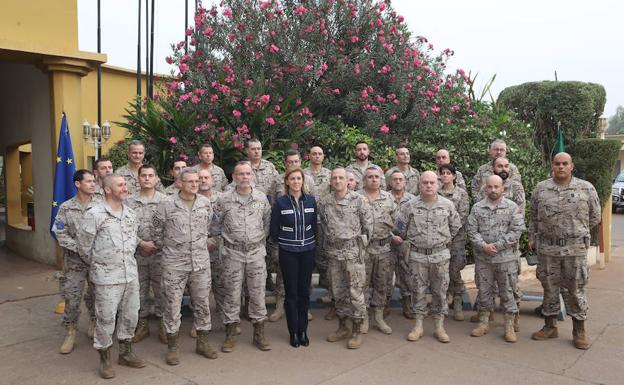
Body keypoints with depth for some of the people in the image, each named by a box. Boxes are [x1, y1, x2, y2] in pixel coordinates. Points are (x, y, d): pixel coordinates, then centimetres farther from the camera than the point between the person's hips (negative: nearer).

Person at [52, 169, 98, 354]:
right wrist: (80, 247, -15)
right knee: (72, 298, 3)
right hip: (74, 261, 0)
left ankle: (94, 324, 34)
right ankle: (70, 333, 18)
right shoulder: (66, 208, -3)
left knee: (95, 295, 13)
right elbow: (60, 234, -5)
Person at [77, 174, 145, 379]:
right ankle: (105, 360, 22)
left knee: (130, 316, 14)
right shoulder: (94, 214, -12)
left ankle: (125, 353, 32)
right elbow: (84, 247, -5)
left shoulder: (130, 213, 7)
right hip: (106, 277, -6)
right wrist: (98, 265, 5)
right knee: (106, 319, 4)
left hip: (130, 274, 6)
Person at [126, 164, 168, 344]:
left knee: (161, 290, 4)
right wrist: (141, 243, -12)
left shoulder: (164, 200, 0)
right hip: (137, 253, 2)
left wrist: (155, 245, -10)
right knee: (140, 290, 11)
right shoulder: (130, 201, 3)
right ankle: (142, 324, 25)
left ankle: (163, 325, 17)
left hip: (159, 252, -1)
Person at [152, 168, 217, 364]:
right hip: (174, 264, -3)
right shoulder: (166, 205, -8)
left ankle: (202, 342, 26)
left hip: (201, 262, 3)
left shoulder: (206, 203, 3)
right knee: (172, 305, 5)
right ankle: (173, 346, 20)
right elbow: (157, 232, 2)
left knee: (202, 302, 11)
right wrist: (166, 250, 9)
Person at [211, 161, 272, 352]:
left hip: (257, 251, 1)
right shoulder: (224, 200, -4)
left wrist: (262, 238, 10)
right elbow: (215, 224, 6)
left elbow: (267, 221, 12)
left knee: (258, 293, 6)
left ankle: (259, 334, 19)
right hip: (233, 252, -1)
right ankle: (230, 335, 18)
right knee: (232, 294, 6)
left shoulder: (262, 197, 2)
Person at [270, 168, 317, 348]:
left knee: (304, 291, 9)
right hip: (288, 253, -2)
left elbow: (314, 225, 9)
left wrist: (312, 243, 8)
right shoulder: (280, 202, -6)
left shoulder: (311, 200, 1)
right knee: (291, 293, 4)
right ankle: (293, 332, 17)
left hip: (308, 252, 2)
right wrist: (282, 243, 7)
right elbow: (274, 229, 0)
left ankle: (303, 330, 22)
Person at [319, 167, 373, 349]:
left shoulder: (358, 200, -8)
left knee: (356, 292, -1)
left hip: (353, 251, -4)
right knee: (338, 291, 12)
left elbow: (368, 225, -2)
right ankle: (342, 327, 27)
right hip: (333, 253, 4)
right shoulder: (324, 202, 4)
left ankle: (356, 331, 11)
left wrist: (360, 244, 2)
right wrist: (329, 242, 12)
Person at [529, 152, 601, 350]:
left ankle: (579, 331, 20)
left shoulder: (586, 188, -1)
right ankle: (550, 326, 24)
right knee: (549, 288, 11)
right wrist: (532, 237, 10)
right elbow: (534, 217, 12)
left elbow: (594, 217, 7)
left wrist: (575, 231, 7)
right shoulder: (540, 189, 4)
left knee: (576, 289, 6)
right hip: (547, 248, 2)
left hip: (575, 248, -1)